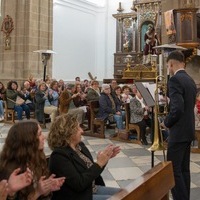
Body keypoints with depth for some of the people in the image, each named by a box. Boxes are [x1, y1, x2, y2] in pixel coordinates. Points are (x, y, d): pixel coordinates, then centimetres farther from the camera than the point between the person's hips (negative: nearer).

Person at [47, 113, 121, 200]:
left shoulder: (80, 145, 4)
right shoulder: (59, 156, -21)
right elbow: (79, 184, -25)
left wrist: (105, 158, -5)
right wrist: (99, 163, -23)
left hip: (92, 189, 8)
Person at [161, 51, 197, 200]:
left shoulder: (175, 79, -17)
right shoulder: (191, 81, 12)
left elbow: (177, 108, -25)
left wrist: (166, 123, -10)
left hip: (178, 132, -9)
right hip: (188, 130, 9)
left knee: (173, 170, -2)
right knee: (184, 169, 15)